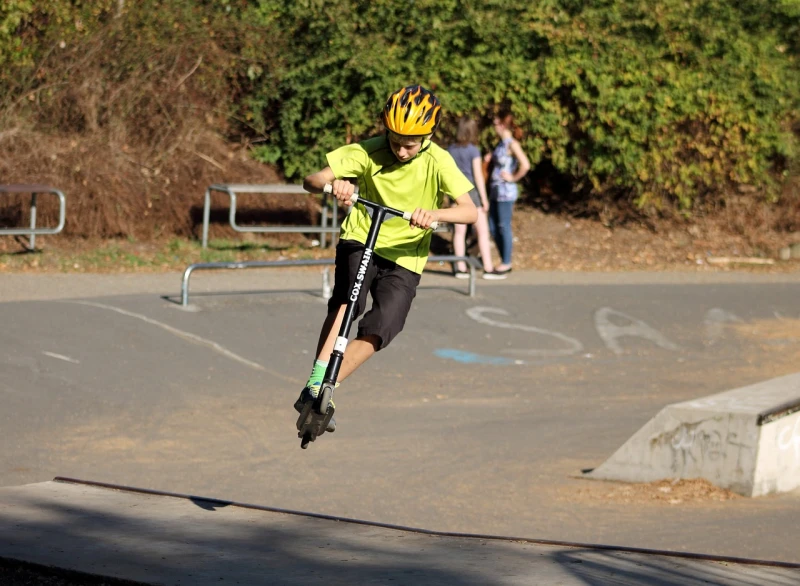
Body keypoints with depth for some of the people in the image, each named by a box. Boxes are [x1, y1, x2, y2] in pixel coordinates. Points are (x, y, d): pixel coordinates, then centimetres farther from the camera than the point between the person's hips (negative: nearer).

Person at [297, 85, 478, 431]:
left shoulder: (438, 162, -13)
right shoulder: (369, 152, -11)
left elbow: (470, 212, -23)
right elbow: (311, 181, -15)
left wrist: (434, 214, -43)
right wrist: (332, 185, -39)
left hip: (403, 259, 1)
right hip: (360, 241, -1)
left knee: (377, 333, -15)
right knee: (346, 301, -30)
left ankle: (321, 392, -1)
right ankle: (315, 385, -33)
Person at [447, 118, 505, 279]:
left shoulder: (451, 150, 4)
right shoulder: (473, 150, -11)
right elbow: (478, 175, -11)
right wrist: (484, 198, -6)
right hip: (472, 192, -5)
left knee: (459, 231, 7)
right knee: (483, 231, 0)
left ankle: (460, 268, 8)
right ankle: (488, 268, -2)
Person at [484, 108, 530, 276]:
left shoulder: (512, 144, -14)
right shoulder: (501, 143, 12)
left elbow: (525, 165, -24)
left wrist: (513, 178, -15)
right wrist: (490, 158, 6)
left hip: (506, 192, -9)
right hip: (495, 190, 9)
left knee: (503, 226, -1)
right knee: (493, 227, 12)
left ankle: (506, 263, 8)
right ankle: (504, 261, 22)